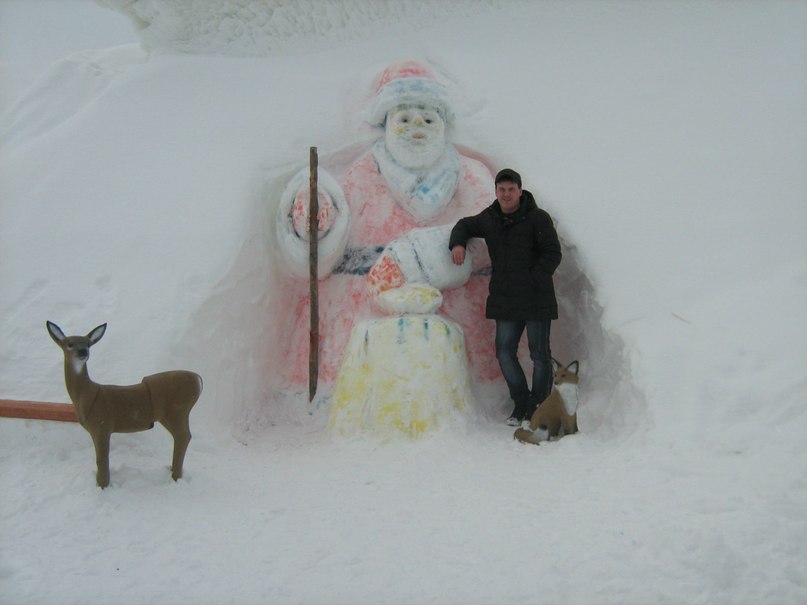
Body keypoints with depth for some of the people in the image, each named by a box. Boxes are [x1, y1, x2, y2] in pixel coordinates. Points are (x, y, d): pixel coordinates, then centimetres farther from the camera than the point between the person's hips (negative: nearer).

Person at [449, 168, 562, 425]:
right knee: (505, 353, 6)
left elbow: (552, 255, -10)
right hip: (505, 301, 5)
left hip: (536, 300, -5)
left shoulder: (538, 218, -8)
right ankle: (521, 405, 20)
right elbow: (465, 225, 26)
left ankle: (539, 409, 12)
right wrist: (458, 242, 4)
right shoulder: (489, 218, 9)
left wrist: (530, 282, -17)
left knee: (539, 355, 1)